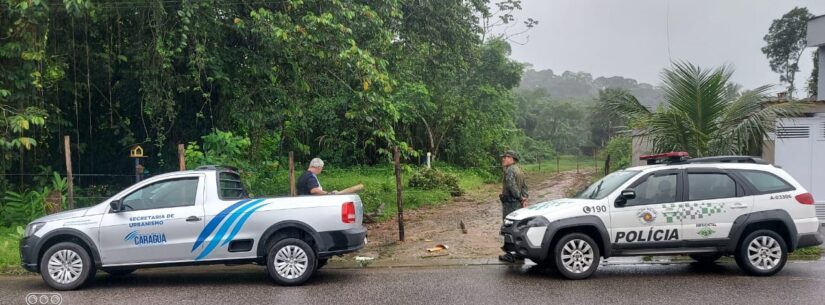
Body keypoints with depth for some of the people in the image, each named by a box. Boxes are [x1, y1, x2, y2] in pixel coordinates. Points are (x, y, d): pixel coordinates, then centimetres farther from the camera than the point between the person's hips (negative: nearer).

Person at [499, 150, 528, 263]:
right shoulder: (519, 170, 17)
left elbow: (511, 186, -24)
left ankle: (510, 255, -3)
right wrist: (524, 198, 5)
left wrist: (521, 198, -16)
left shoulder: (510, 170, -14)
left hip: (510, 203, -10)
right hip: (518, 203, 10)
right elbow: (524, 186, 17)